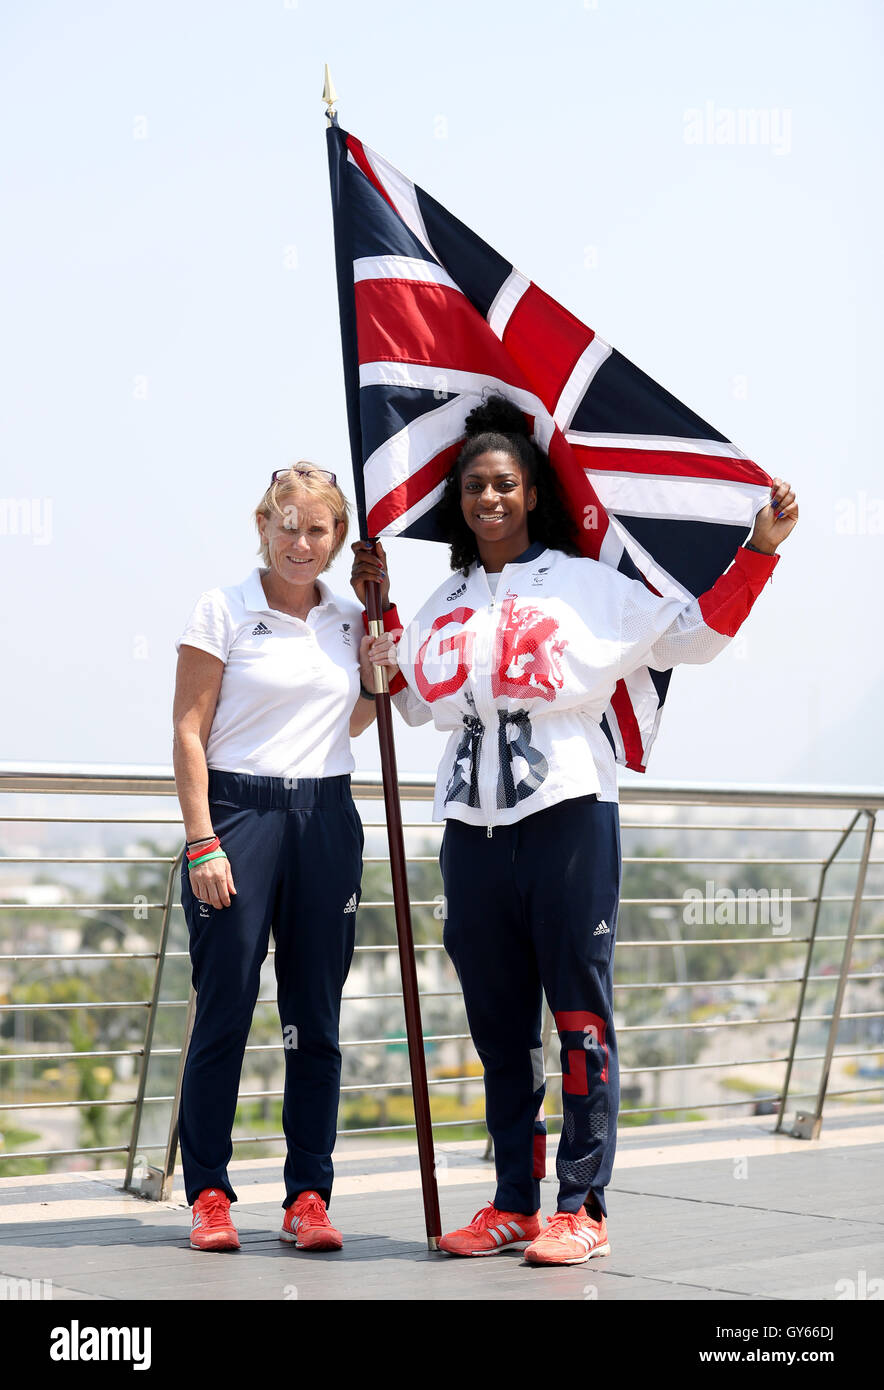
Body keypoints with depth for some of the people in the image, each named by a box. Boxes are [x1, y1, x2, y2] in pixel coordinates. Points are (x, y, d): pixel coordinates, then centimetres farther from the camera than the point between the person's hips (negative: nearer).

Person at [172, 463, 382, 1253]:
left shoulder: (348, 620, 11)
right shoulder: (224, 611, -2)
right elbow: (190, 730, -5)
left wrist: (376, 677, 4)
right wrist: (202, 841, -12)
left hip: (326, 818, 4)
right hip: (238, 810, -4)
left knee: (316, 1017, 4)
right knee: (224, 1012, -2)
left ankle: (309, 1195, 10)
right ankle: (208, 1194, 6)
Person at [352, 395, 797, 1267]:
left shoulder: (586, 585, 4)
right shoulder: (446, 604, 18)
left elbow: (693, 634, 3)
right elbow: (417, 700, 27)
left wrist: (758, 551, -3)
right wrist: (382, 608, 21)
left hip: (568, 816, -5)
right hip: (473, 826, 5)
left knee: (579, 1011, -5)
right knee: (498, 1021, 8)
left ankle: (582, 1209, -2)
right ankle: (514, 1206, 14)